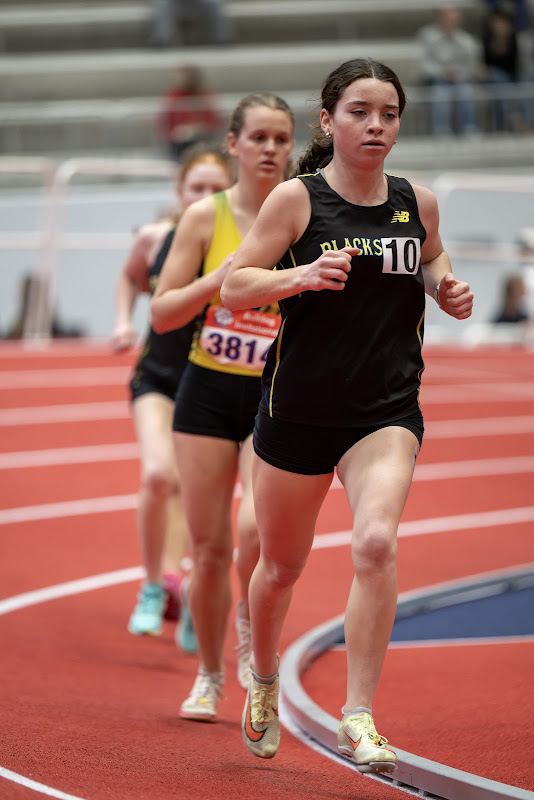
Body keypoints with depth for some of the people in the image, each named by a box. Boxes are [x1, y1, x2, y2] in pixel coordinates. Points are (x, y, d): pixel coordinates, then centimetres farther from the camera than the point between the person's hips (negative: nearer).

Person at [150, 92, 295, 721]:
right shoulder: (205, 218, -1)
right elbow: (161, 315, -1)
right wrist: (219, 278, -15)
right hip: (208, 391, 1)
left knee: (258, 528, -22)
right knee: (209, 549, 2)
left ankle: (251, 624, 10)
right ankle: (209, 677, 22)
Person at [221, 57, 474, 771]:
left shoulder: (418, 203, 3)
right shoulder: (296, 199, -6)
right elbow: (233, 288, -7)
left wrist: (447, 287, 1)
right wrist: (298, 275, -25)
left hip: (387, 411, 1)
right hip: (298, 411, -1)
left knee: (376, 543, -24)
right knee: (281, 567, 14)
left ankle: (358, 720, -19)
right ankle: (264, 681, 45)